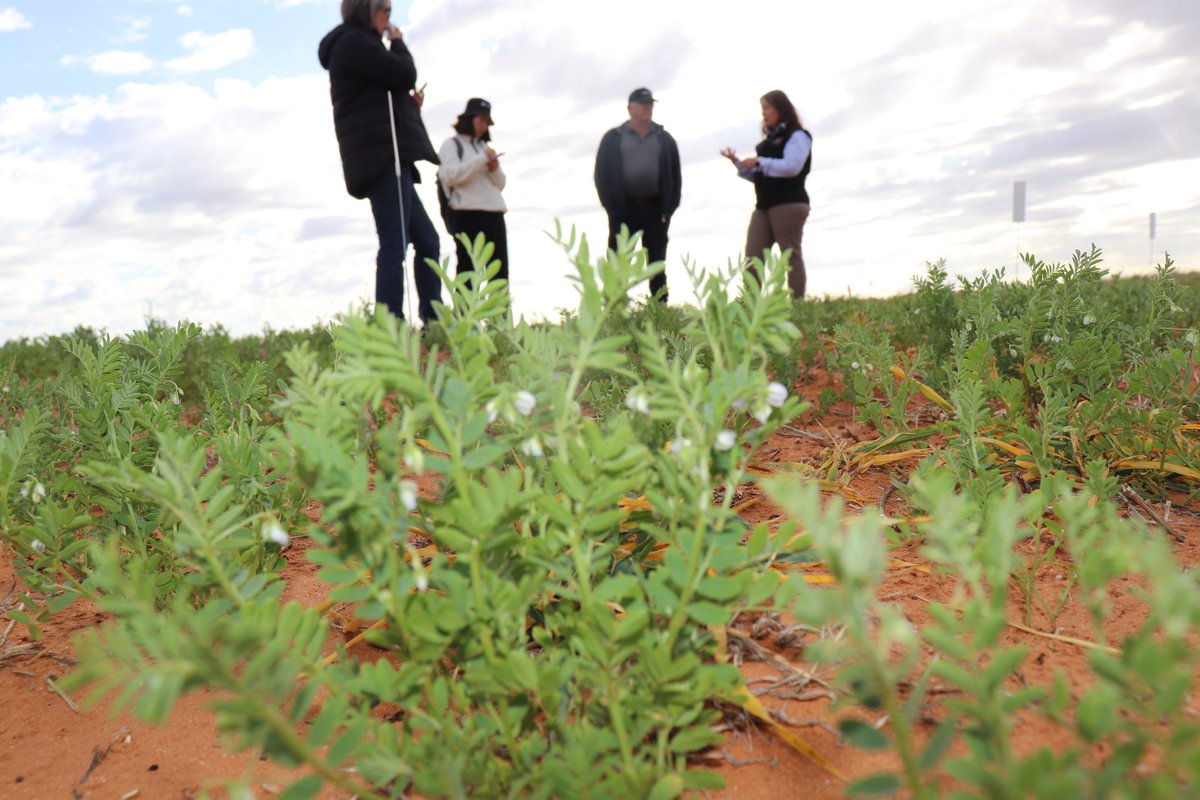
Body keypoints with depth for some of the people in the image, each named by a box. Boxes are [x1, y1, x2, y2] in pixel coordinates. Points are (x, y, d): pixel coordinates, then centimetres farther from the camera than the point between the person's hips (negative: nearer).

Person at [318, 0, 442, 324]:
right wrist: (398, 41, 8)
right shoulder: (352, 42, -2)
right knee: (395, 243, -17)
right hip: (382, 155, -10)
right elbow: (404, 75, -11)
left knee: (427, 240, 7)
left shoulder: (357, 45, 28)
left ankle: (433, 321, 6)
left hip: (386, 157, 10)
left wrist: (410, 103, 12)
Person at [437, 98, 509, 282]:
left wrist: (495, 168, 2)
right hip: (468, 214, -6)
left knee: (499, 270, 0)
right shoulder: (452, 144, 7)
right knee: (469, 270, -10)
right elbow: (451, 176, -10)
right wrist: (482, 159, -8)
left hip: (494, 213, 6)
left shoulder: (484, 146, 24)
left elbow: (500, 185, 23)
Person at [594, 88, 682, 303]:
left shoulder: (664, 138, 13)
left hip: (655, 209, 2)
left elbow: (675, 174, 10)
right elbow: (601, 174, 2)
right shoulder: (613, 138, 6)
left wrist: (669, 207, -1)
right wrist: (612, 207, -7)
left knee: (657, 264, 5)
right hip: (623, 209, -2)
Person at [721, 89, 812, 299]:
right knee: (751, 259, -5)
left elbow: (791, 167, -15)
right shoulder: (768, 140, 24)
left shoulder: (797, 136, 1)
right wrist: (737, 163, 9)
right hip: (764, 205, 7)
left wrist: (760, 162, -12)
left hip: (789, 204, -7)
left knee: (791, 256, -7)